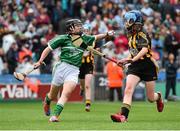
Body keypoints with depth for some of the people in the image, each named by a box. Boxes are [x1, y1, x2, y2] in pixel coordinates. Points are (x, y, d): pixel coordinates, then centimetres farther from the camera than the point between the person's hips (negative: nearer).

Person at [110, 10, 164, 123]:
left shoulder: (142, 34, -13)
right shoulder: (131, 35, 12)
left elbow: (144, 50, -29)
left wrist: (132, 60, -39)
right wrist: (126, 61, 11)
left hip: (148, 66, -6)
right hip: (135, 67, 6)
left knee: (150, 98, 5)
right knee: (128, 89, -19)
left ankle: (159, 97, 42)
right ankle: (123, 115, -28)